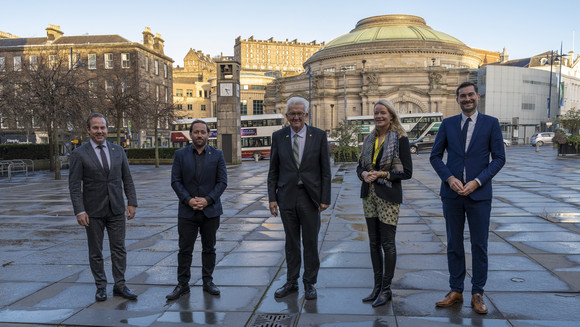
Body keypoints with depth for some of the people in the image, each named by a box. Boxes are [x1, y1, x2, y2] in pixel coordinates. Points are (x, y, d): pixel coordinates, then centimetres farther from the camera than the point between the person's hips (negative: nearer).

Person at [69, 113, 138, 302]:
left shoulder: (118, 150, 6)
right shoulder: (79, 154, -5)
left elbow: (127, 179, 8)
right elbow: (74, 185, -7)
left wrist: (132, 202, 0)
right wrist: (79, 211, -14)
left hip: (116, 209, 3)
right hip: (93, 211, -2)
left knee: (119, 249, 7)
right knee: (95, 252, 9)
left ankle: (120, 285, 18)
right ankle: (101, 286, 22)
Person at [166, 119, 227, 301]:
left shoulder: (217, 155, 2)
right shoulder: (180, 154, 4)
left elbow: (222, 181, -1)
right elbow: (175, 181, 0)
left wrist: (207, 199, -13)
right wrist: (188, 199, -13)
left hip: (210, 210, 0)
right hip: (187, 211, 0)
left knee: (209, 248, 9)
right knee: (185, 250, 3)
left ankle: (208, 282, 21)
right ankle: (182, 284, 14)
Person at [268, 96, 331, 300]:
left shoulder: (319, 136, -1)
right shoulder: (278, 137, 3)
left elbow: (325, 170, 0)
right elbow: (273, 170, 6)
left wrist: (325, 198, -5)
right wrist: (272, 197, -1)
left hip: (310, 197, -1)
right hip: (287, 197, 1)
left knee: (310, 242, 7)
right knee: (291, 242, 12)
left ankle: (309, 283, 22)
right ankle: (291, 282, 26)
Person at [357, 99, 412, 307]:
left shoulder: (400, 139, -6)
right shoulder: (369, 139, 11)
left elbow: (407, 172, -8)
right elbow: (360, 166, 16)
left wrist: (382, 174, -16)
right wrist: (364, 174, -7)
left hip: (388, 196, -6)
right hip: (369, 194, 6)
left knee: (387, 243, 0)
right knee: (374, 242, 11)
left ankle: (386, 289, 12)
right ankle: (377, 286, 22)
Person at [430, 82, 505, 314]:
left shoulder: (491, 123, 2)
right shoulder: (448, 124, 6)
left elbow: (499, 158, -1)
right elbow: (435, 156, 7)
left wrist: (477, 181, -13)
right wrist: (450, 178, -9)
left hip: (479, 193, -2)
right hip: (452, 193, 2)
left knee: (479, 245, 5)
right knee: (454, 244, 9)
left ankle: (477, 294, 17)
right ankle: (456, 291, 20)